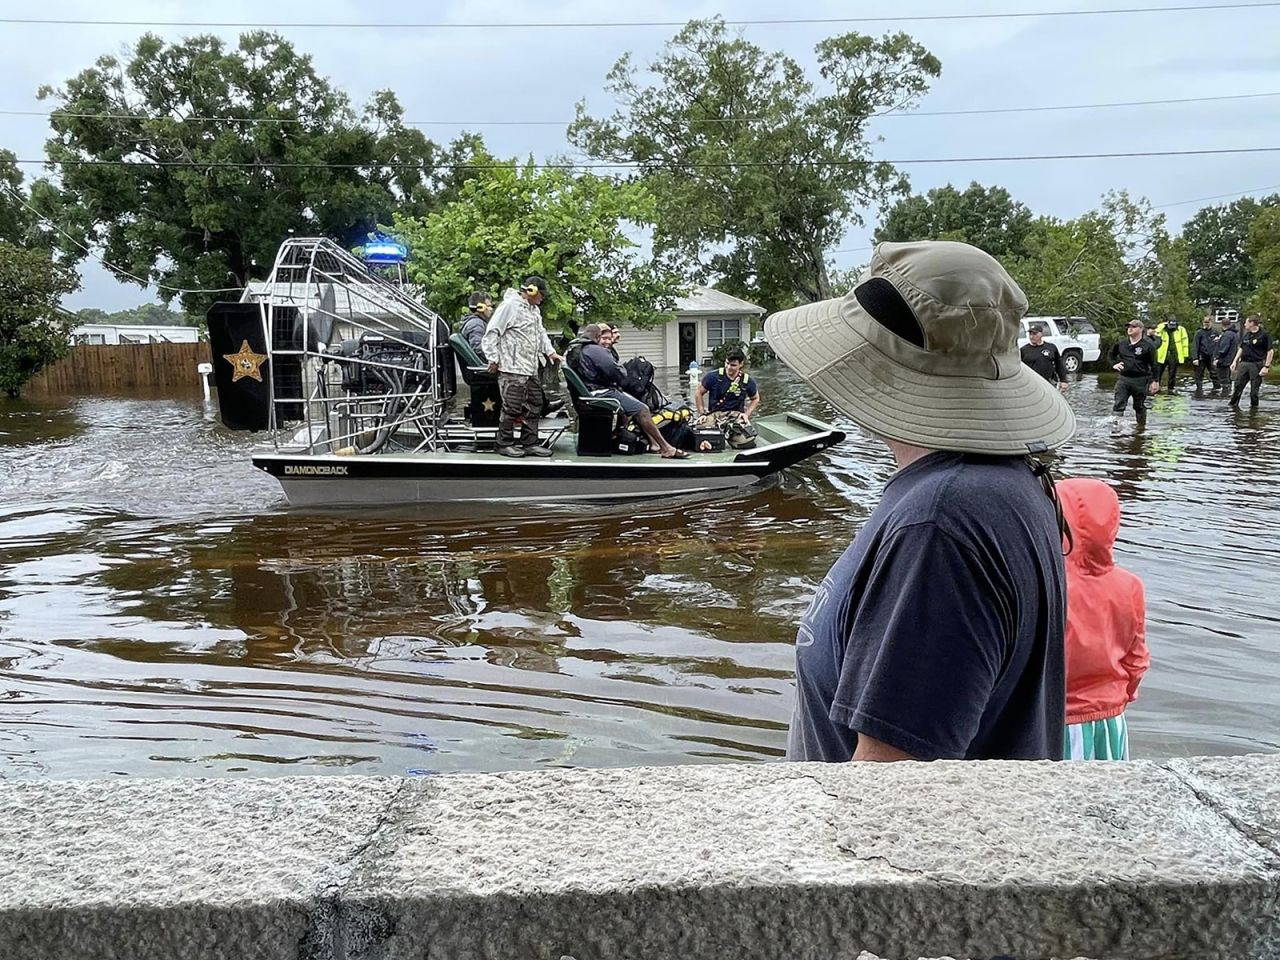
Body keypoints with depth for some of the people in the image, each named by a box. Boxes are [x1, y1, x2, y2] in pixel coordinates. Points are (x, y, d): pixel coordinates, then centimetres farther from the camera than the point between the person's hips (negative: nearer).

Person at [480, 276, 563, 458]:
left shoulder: (534, 310, 19)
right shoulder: (510, 306, -10)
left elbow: (541, 333, 30)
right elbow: (492, 332, -12)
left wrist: (550, 352, 16)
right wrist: (494, 359, -14)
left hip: (531, 368, 9)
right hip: (512, 369, -9)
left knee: (534, 405, 11)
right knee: (512, 407, -6)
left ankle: (530, 443, 19)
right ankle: (505, 444, 5)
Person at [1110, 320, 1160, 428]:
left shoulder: (1148, 345, -3)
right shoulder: (1121, 344, 7)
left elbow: (1153, 364, -3)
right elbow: (1111, 354, 26)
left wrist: (1155, 381, -8)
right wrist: (1114, 364, 7)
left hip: (1141, 380, -2)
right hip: (1123, 379, 2)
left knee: (1139, 406, 11)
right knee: (1118, 404, -9)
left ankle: (1141, 426, 25)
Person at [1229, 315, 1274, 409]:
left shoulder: (1264, 335, -8)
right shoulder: (1245, 335, 10)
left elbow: (1270, 351, -9)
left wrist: (1266, 366, -15)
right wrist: (1235, 361, 13)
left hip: (1256, 365, -6)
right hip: (1243, 364, 6)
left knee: (1254, 390, 0)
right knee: (1237, 387, 6)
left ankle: (1254, 406, 14)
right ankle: (1233, 405, 15)